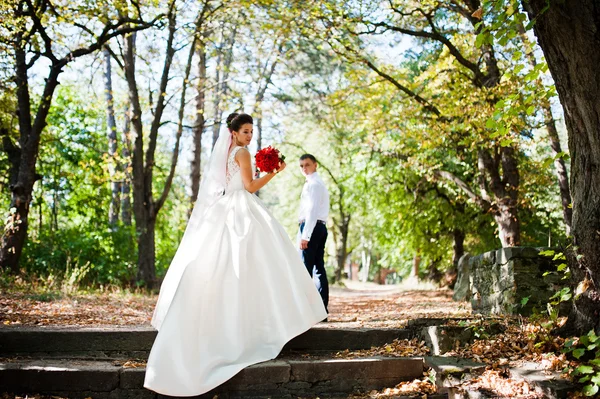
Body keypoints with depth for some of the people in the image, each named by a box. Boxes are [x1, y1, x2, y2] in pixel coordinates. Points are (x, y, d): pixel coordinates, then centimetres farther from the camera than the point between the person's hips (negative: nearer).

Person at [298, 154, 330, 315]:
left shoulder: (313, 184, -9)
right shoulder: (319, 183, 22)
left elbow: (312, 211, -19)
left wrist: (305, 235, -23)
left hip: (312, 227, -10)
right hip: (320, 227, 10)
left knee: (306, 268, -11)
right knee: (319, 267, 7)